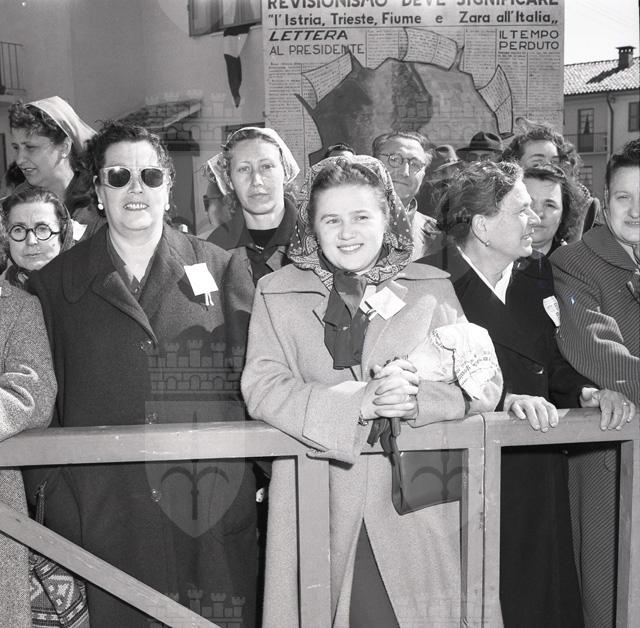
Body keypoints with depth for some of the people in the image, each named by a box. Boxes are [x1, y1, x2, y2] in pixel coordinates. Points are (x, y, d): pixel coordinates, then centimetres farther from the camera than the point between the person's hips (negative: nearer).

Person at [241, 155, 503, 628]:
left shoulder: (432, 288, 7)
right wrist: (360, 401, -20)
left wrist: (419, 400, -19)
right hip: (316, 514, 0)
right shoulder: (276, 293, 6)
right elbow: (261, 387, -6)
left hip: (415, 511, 1)